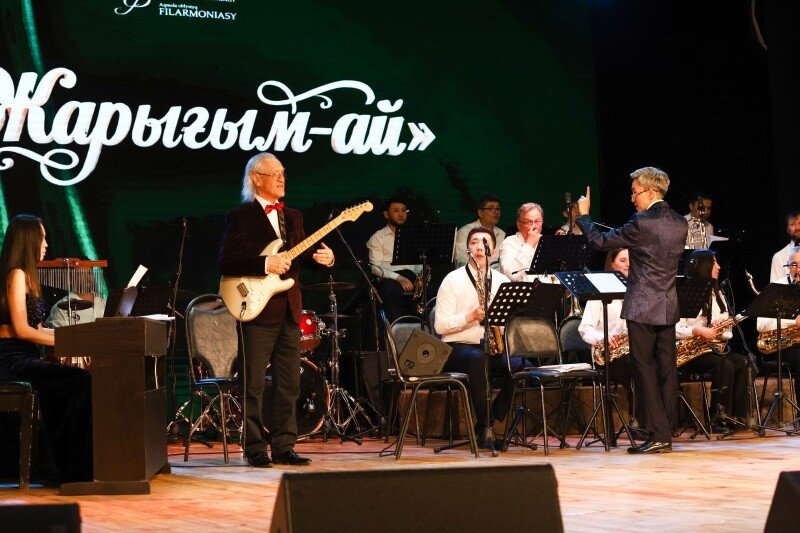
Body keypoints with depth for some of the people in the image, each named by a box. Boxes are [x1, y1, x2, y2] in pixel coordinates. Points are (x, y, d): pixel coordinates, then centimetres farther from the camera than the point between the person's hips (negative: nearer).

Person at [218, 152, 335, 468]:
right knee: (254, 385, -2)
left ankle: (283, 447, 13)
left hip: (289, 311, 6)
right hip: (258, 310, -6)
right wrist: (265, 265, -20)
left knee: (289, 385, 7)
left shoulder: (293, 217, 16)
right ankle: (255, 449, 4)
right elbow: (225, 264, -11)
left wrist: (323, 257, -5)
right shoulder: (240, 217, -4)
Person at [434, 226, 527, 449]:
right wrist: (471, 316, -19)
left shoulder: (502, 281, 14)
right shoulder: (453, 280, 1)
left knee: (520, 365, -27)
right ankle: (484, 426, -29)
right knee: (478, 358, -39)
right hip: (459, 348, -4)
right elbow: (440, 325, -6)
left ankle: (489, 423, -12)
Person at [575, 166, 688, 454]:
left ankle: (658, 435, -8)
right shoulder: (680, 224, 7)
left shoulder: (642, 223, -15)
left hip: (642, 308, -7)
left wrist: (583, 216, 5)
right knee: (666, 370, 9)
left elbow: (599, 241, -10)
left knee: (644, 369, -4)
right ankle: (666, 432, 13)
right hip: (669, 307, 7)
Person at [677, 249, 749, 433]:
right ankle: (718, 419, -26)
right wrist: (698, 330, -29)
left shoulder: (715, 293, 18)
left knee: (741, 363, -21)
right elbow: (674, 329, -16)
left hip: (714, 347, 7)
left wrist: (721, 328, -8)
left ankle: (737, 416, -19)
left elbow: (727, 330, 15)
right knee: (725, 366, -31)